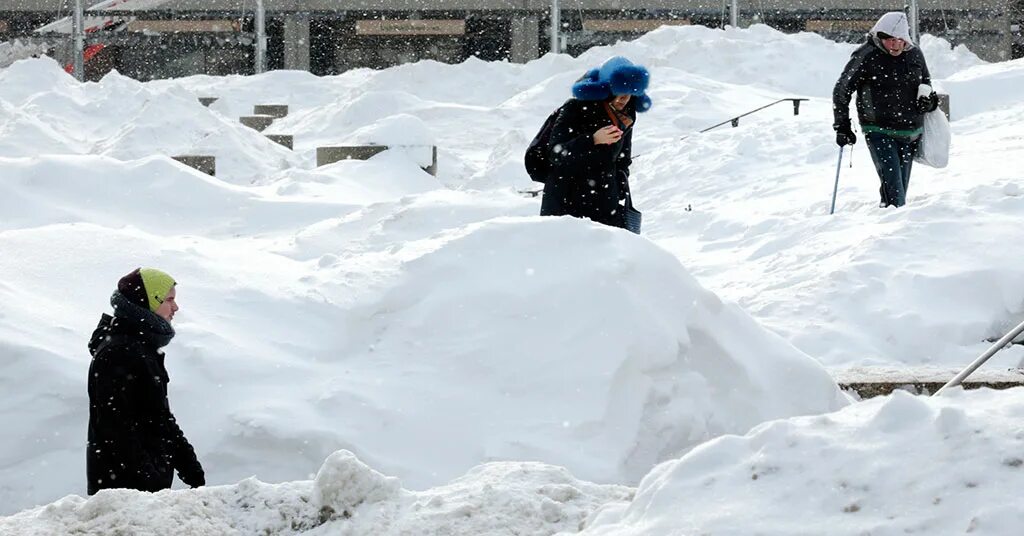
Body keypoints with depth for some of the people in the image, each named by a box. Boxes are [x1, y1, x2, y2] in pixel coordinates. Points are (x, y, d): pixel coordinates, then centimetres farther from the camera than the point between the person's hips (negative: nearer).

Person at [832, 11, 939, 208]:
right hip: (879, 131, -5)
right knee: (892, 185, -18)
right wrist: (842, 126, -5)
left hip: (910, 132, 5)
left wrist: (927, 99, 0)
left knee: (901, 185, 10)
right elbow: (842, 90, -3)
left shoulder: (915, 55, 3)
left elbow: (925, 82, 22)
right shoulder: (866, 57, -11)